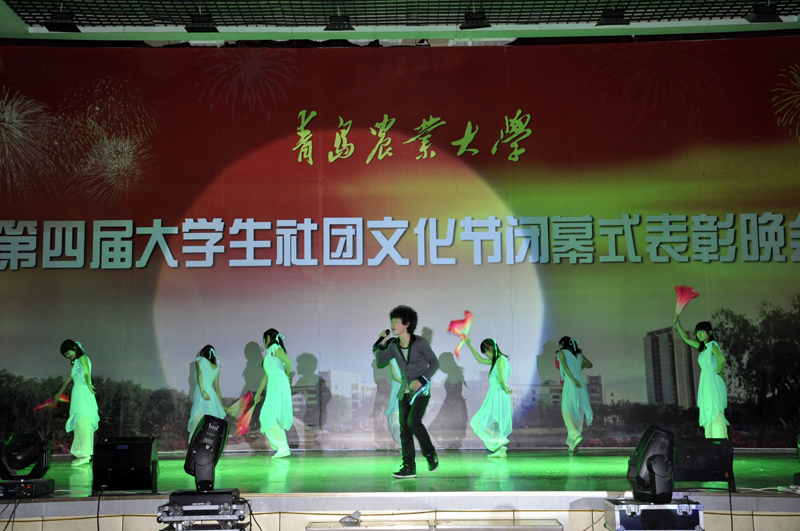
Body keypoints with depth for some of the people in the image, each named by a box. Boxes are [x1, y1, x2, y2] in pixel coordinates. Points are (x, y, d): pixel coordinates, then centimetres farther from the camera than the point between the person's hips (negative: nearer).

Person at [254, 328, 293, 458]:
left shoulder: (275, 348, -2)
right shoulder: (269, 354, 25)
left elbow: (288, 362, -17)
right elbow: (266, 376, 28)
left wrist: (286, 375, 0)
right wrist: (258, 393, 29)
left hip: (279, 385, -9)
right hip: (273, 388, 9)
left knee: (269, 416, -14)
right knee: (267, 417, 7)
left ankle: (283, 446, -16)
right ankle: (282, 448, 6)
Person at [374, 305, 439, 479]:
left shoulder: (420, 343, -11)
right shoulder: (394, 345, 4)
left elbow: (434, 363, -6)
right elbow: (380, 361, 9)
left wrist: (421, 380, -16)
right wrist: (381, 343, -3)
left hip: (421, 390, -6)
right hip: (405, 391, 6)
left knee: (413, 421, -22)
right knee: (404, 428, 1)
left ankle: (430, 454, -2)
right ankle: (409, 467, 5)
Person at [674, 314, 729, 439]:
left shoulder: (713, 345, -9)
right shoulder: (703, 347, 15)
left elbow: (721, 360, -28)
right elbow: (686, 339, 27)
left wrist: (717, 372, -13)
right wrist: (677, 325, 21)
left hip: (713, 382, -9)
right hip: (705, 383, 9)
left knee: (716, 413, -15)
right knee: (708, 415, 9)